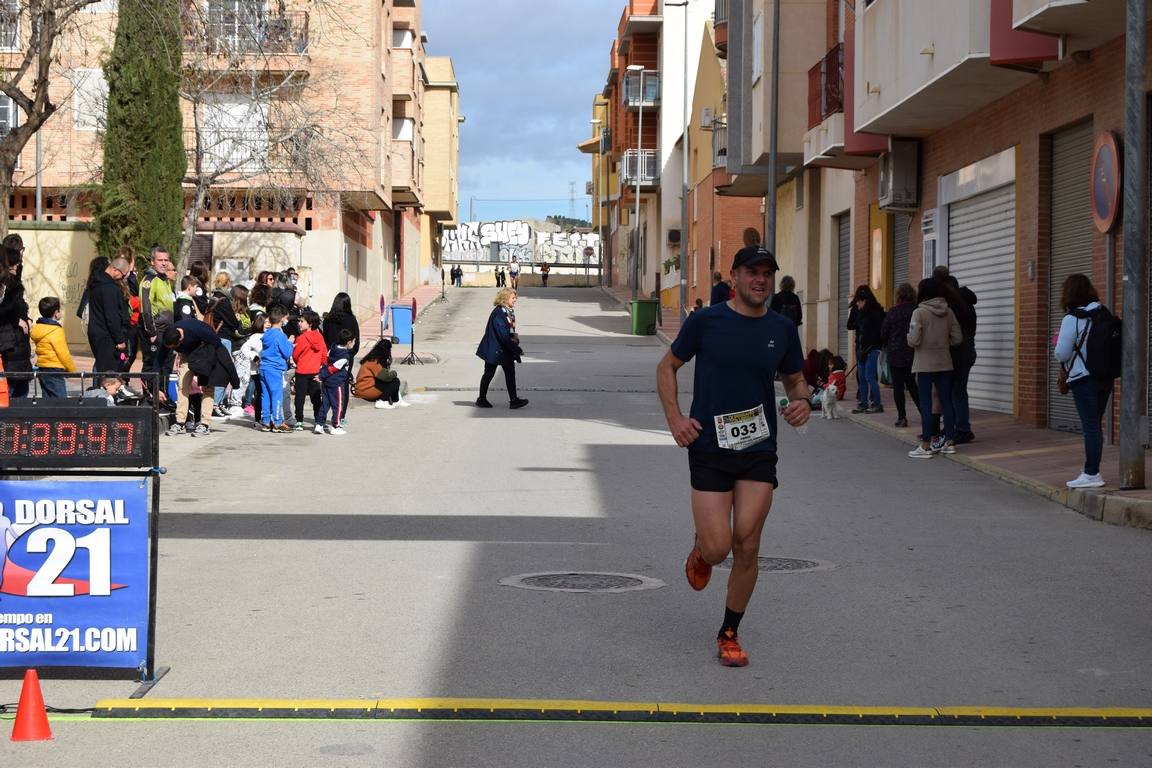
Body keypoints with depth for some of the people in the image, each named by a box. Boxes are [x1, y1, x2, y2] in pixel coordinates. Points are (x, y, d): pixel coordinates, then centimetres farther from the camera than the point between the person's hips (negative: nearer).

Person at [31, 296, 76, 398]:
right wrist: (73, 370, -2)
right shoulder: (56, 331, -16)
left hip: (42, 367, 9)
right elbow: (64, 354, -15)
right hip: (54, 370, -9)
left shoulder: (37, 328, 10)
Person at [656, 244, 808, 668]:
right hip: (709, 448, -2)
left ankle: (729, 634, 17)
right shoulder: (705, 322, -4)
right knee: (718, 548, -9)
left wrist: (802, 402, -6)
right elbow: (667, 368, 7)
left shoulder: (782, 330, 4)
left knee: (746, 548, -2)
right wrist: (675, 418, -6)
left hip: (759, 450, 2)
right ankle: (700, 550, 31)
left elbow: (796, 380, 17)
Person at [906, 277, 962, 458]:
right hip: (945, 364, 5)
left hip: (925, 365, -5)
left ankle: (926, 446, 0)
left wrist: (908, 336, 4)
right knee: (946, 402, 11)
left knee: (925, 404, -1)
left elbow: (913, 340, -17)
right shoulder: (948, 312, 3)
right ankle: (950, 442, 15)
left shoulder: (919, 312, -12)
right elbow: (957, 338, 4)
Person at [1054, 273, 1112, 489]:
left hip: (1083, 380, -6)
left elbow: (1062, 354, -14)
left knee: (1090, 426, -5)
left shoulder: (1071, 319, -14)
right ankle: (1093, 471, 19)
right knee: (1095, 425, 14)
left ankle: (1091, 474, -5)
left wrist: (1057, 343, 7)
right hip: (1105, 377, 6)